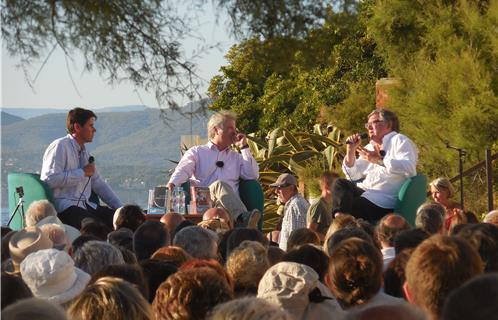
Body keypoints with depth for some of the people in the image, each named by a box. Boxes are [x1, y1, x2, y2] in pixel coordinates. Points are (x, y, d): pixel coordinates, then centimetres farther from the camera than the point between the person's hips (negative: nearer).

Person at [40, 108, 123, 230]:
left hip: (84, 206, 8)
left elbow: (98, 184, 24)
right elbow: (49, 179, -18)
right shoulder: (60, 146, -5)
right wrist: (82, 173, -12)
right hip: (63, 206, -8)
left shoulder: (85, 152, 20)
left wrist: (122, 209, 15)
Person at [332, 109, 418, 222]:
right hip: (365, 192, 7)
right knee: (340, 184, -20)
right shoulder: (370, 147, 24)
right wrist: (351, 151, 7)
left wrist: (380, 160, -26)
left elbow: (409, 169, -19)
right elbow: (353, 176, 22)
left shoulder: (399, 141, 0)